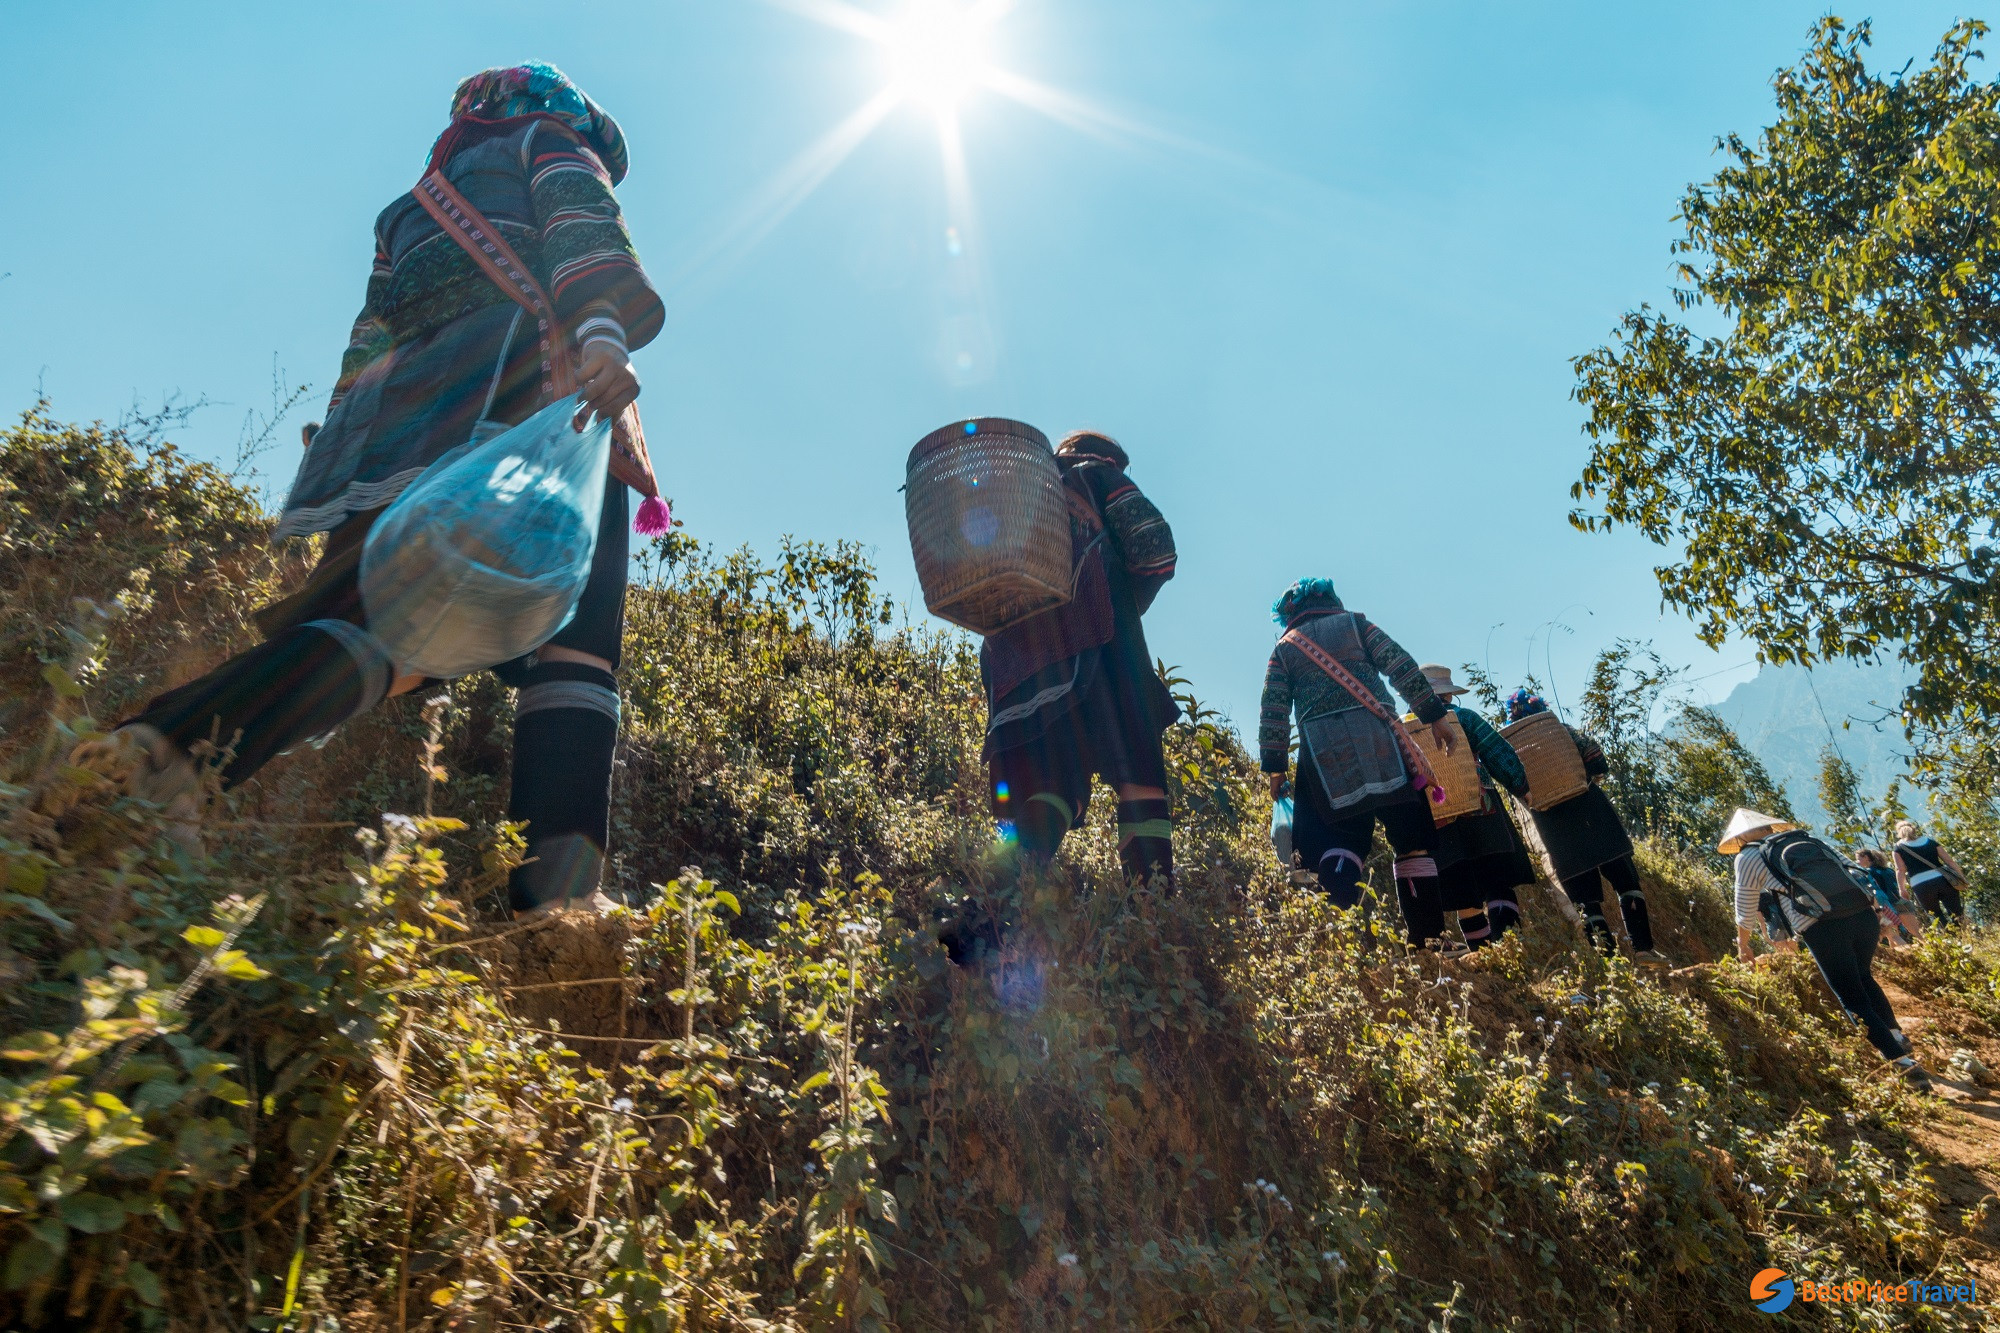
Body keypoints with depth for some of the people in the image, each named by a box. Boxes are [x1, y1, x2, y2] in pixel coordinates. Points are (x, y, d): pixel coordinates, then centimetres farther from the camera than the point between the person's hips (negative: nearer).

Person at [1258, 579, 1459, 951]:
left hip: (1323, 755, 1)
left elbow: (1273, 711, 8)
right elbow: (1402, 667, 5)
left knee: (1339, 846, -1)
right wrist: (1433, 716, 5)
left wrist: (1275, 768, 8)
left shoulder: (1284, 648, 17)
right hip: (1377, 743, -1)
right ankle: (1429, 938, 0)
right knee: (1412, 839, 5)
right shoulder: (1356, 623, 16)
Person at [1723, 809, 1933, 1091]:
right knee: (1864, 978, 31)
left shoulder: (1749, 857, 11)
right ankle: (1899, 1039, 33)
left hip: (1822, 927, -6)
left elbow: (1746, 911, 19)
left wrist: (1743, 945, 38)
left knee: (1853, 1000, 6)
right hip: (1862, 911, 6)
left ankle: (1905, 1064, 1)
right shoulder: (1804, 840, 28)